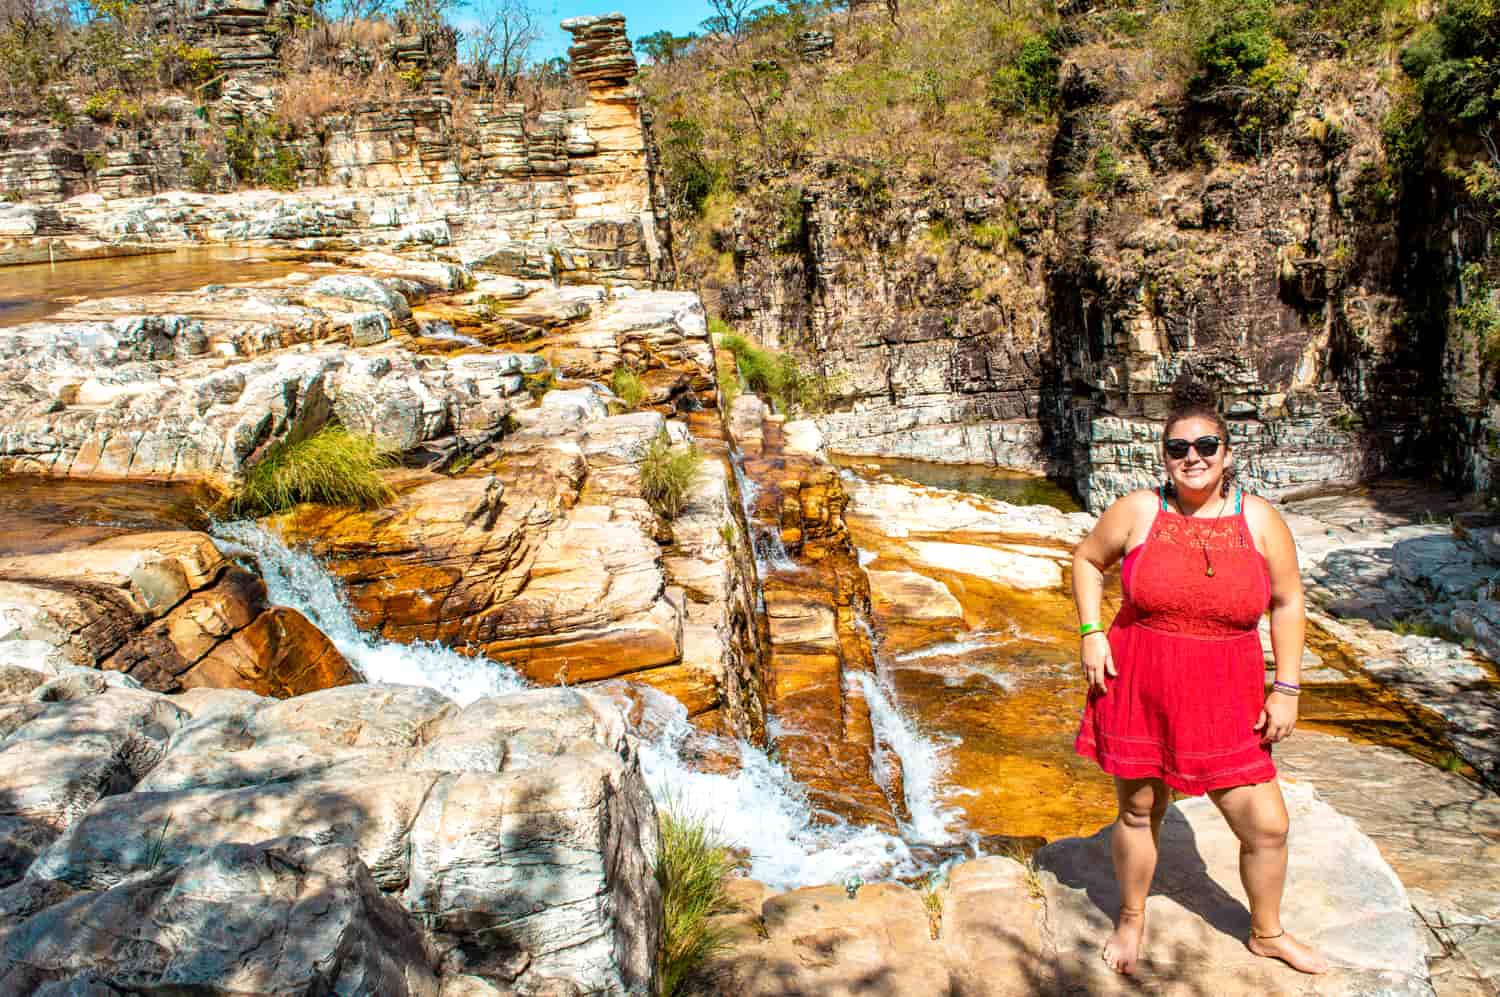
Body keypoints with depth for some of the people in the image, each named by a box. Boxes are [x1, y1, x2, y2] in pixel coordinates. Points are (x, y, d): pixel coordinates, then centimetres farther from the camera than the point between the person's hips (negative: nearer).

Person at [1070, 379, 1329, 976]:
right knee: (1138, 812, 12)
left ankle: (1266, 933, 34)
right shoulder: (1138, 511, -6)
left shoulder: (1259, 519, -3)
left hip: (1224, 701, 1)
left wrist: (1286, 689, 1)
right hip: (1139, 691, -1)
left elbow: (1287, 601, 4)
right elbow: (1087, 559, 8)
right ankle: (1132, 921, 38)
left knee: (1267, 825, 6)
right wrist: (1091, 633, -3)